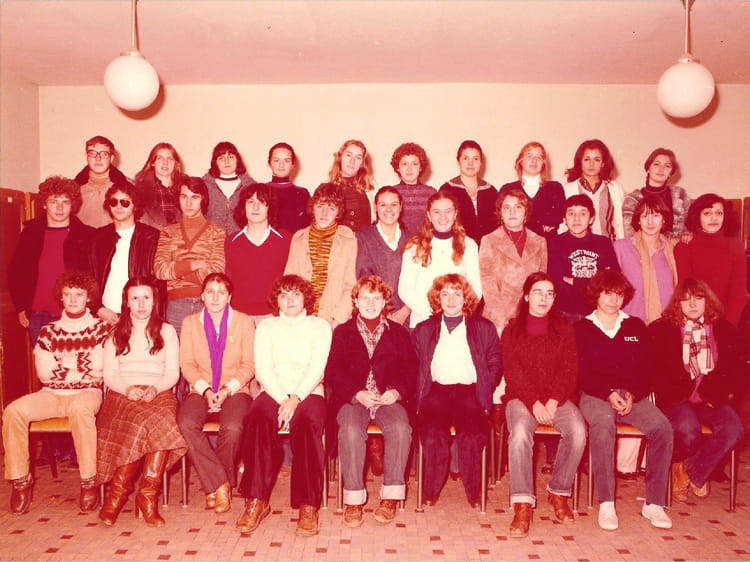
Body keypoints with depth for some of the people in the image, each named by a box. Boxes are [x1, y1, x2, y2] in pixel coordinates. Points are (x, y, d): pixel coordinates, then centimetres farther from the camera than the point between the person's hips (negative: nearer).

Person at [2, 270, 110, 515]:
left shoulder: (100, 329, 7)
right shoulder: (48, 331, 14)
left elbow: (97, 367, -7)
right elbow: (44, 373, 3)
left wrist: (61, 363, 1)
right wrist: (80, 366, 0)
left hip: (87, 393, -3)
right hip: (51, 394, 4)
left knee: (79, 407, -38)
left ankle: (89, 480, -26)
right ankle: (20, 479, -9)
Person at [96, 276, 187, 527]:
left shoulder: (166, 331, 16)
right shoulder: (115, 334, 19)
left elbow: (172, 373, 8)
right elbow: (109, 374, 9)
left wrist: (155, 388, -13)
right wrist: (128, 389, -12)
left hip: (159, 393, 0)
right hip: (122, 394, 0)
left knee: (160, 421, -36)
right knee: (148, 422, -35)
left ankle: (119, 488, -24)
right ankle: (147, 495, -22)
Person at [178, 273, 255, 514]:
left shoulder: (244, 322, 6)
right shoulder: (190, 322, 11)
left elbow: (249, 365, 2)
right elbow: (187, 364, 4)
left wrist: (228, 389, -13)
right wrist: (205, 390, -12)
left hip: (235, 390, -2)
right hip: (201, 390, 2)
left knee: (232, 427, -32)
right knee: (186, 423, -30)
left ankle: (214, 485, -7)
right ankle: (221, 484, -18)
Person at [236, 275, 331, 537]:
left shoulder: (319, 326, 13)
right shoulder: (266, 326, 18)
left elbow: (316, 368, -1)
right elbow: (263, 369, 5)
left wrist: (295, 399, -17)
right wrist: (282, 400, -12)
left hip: (308, 393, -1)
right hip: (273, 392, 1)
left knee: (308, 422, -34)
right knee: (258, 419, -32)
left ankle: (308, 506, -29)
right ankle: (256, 501, -26)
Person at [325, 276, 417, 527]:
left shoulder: (399, 333, 17)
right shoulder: (342, 332, 13)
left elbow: (411, 369, 7)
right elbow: (333, 372, 2)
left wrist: (398, 391, -14)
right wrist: (357, 393, -14)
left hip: (389, 399, 1)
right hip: (352, 399, 0)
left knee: (400, 428, -29)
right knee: (351, 430, -31)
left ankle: (391, 496, -17)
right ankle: (353, 498, -19)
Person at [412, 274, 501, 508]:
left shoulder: (484, 328, 17)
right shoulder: (423, 330, 20)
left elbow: (495, 365, 12)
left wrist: (484, 392, -2)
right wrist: (419, 396, 0)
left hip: (470, 391, 0)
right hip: (436, 390, 1)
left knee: (472, 433, -29)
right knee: (433, 432, -29)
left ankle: (473, 492, -10)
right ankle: (431, 490, -11)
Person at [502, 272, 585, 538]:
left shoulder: (564, 329, 12)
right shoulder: (512, 330, 8)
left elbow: (570, 370, 3)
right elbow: (512, 372, -2)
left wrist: (553, 402, -13)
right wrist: (534, 403, -16)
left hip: (557, 398, 2)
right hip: (521, 396, -1)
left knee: (578, 430, -28)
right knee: (520, 431, -33)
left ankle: (559, 493, -7)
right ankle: (522, 504, -29)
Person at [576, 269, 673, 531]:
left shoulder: (636, 327, 16)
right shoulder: (582, 328, 7)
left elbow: (646, 369, 9)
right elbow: (582, 373, -2)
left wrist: (633, 394, -10)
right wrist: (609, 394, -17)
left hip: (633, 395, 3)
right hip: (595, 395, -3)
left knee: (662, 427, -26)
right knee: (603, 425, -36)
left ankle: (653, 503, -17)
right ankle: (606, 504, -32)